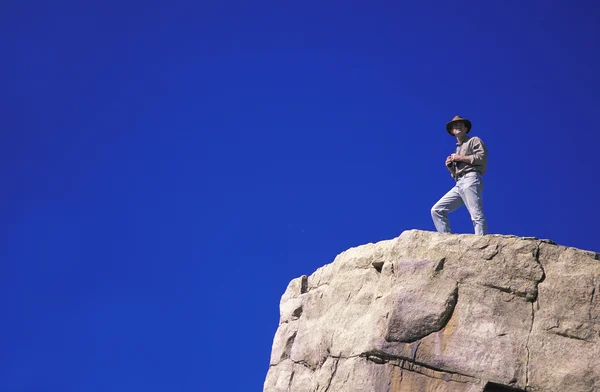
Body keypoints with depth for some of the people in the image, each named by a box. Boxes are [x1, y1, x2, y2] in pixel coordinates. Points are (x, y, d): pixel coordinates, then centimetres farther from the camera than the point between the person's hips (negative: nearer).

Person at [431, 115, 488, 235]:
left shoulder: (474, 140, 12)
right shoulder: (458, 149, 33)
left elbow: (482, 158, -7)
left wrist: (461, 158, -4)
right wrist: (450, 167, 11)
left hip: (471, 180, -8)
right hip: (459, 185, 8)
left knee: (477, 216, -19)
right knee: (437, 210, -3)